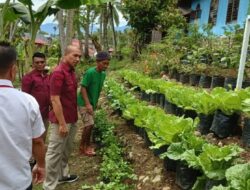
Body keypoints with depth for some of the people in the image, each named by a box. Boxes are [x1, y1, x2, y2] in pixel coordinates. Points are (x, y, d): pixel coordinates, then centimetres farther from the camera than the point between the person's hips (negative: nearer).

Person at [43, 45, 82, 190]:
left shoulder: (71, 72, 9)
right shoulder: (59, 73, -19)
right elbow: (55, 100, -21)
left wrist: (74, 117, 16)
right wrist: (62, 123, -21)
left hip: (72, 119, 9)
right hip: (62, 121, -9)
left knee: (66, 150, 20)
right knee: (55, 153, 2)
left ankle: (63, 175, 37)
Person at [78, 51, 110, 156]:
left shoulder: (103, 74, 2)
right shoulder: (90, 72, -21)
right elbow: (83, 88, -21)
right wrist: (87, 104, -25)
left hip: (92, 103, 7)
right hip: (84, 103, -7)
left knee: (89, 124, 13)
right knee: (89, 124, -11)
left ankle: (87, 145, 28)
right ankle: (82, 147, 5)